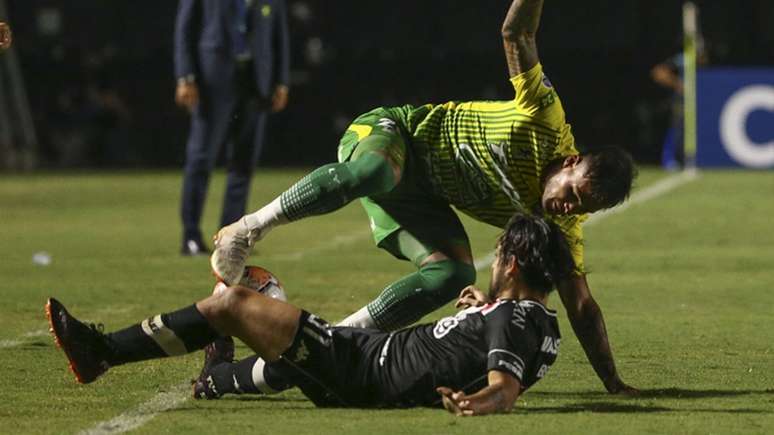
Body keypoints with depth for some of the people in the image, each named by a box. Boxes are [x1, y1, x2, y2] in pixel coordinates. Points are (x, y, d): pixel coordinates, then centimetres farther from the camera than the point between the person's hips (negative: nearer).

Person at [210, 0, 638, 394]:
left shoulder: (561, 227, -9)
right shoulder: (548, 124, -25)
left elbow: (581, 306, -5)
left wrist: (613, 383, -10)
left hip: (422, 197, 6)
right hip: (392, 131, -6)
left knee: (453, 275, -20)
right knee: (373, 172, -43)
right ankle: (248, 230, -27)